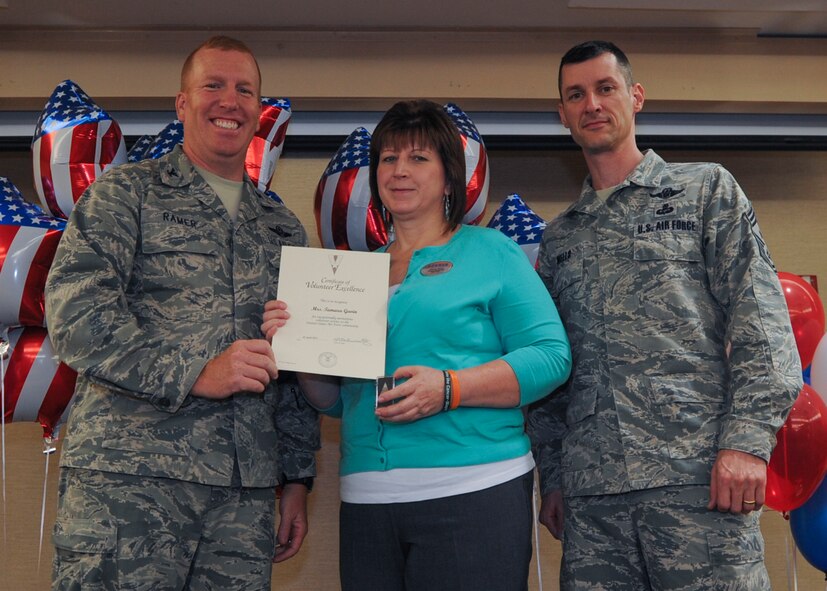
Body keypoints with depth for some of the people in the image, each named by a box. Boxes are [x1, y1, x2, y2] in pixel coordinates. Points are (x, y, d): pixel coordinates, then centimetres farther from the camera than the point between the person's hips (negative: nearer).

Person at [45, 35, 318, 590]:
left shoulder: (283, 228, 19)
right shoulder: (126, 193, 5)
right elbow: (76, 311, -8)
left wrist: (297, 476, 14)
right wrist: (193, 374, -17)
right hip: (128, 480, -4)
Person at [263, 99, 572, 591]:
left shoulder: (492, 252, 2)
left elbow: (551, 356, -8)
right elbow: (334, 399, 18)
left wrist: (449, 389, -19)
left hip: (473, 494, -4)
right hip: (366, 500, 5)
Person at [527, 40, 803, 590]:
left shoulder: (707, 189, 10)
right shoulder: (559, 239, 20)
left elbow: (761, 321, 0)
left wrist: (747, 439, -12)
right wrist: (552, 477, 12)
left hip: (698, 474, -3)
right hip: (590, 490, 4)